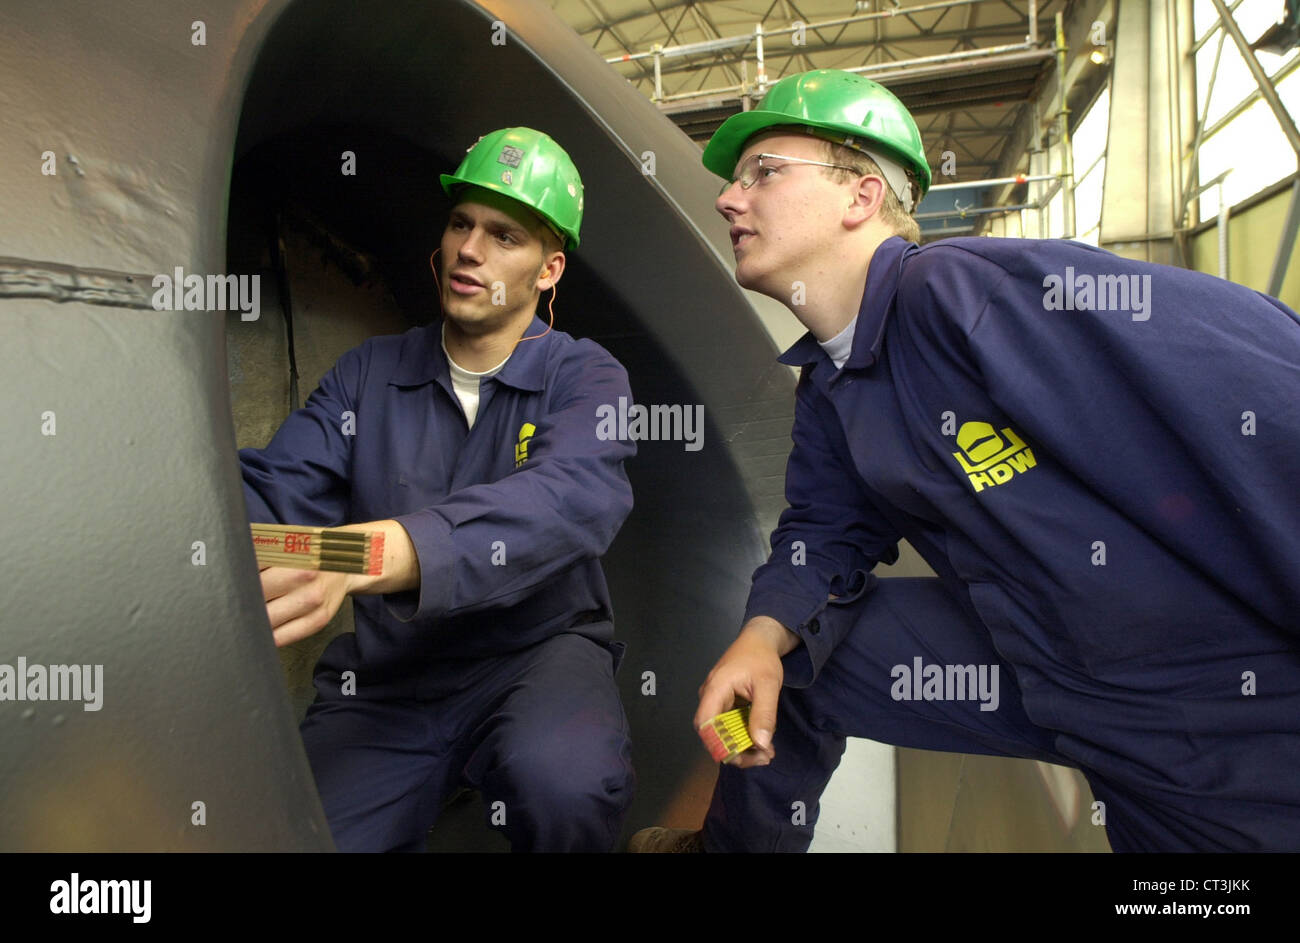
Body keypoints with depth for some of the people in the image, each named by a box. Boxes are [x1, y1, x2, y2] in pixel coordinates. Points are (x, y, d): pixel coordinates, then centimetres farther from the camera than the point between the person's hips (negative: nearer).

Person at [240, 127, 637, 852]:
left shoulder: (586, 377, -6)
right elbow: (272, 489, -3)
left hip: (538, 652, -2)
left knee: (567, 781, -32)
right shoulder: (368, 375, 6)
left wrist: (362, 554, -43)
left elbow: (573, 498, -27)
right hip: (382, 684, 3)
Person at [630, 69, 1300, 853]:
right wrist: (765, 635, -11)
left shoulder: (961, 290, -25)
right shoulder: (827, 391, 3)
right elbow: (828, 530, 7)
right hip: (1048, 669, 8)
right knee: (788, 655, 11)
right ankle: (739, 836, 35)